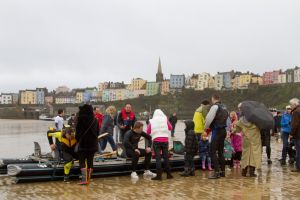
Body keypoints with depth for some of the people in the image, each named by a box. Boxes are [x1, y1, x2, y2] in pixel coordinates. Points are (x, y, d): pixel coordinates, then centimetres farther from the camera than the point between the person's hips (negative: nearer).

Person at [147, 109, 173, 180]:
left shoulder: (152, 121, 6)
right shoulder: (165, 119, 6)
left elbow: (148, 132, 5)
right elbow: (170, 127, 6)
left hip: (156, 140, -1)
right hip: (165, 140, 1)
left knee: (158, 158, -2)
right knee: (166, 157, 8)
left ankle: (159, 175, -6)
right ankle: (169, 174, 14)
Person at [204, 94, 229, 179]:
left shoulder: (215, 107, -12)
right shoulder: (224, 108, 15)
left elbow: (209, 118, -16)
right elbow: (226, 119, 15)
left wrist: (206, 127, 2)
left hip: (217, 131, -9)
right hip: (223, 130, 9)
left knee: (213, 152, -7)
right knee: (221, 152, 15)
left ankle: (217, 172, -11)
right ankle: (222, 171, 18)